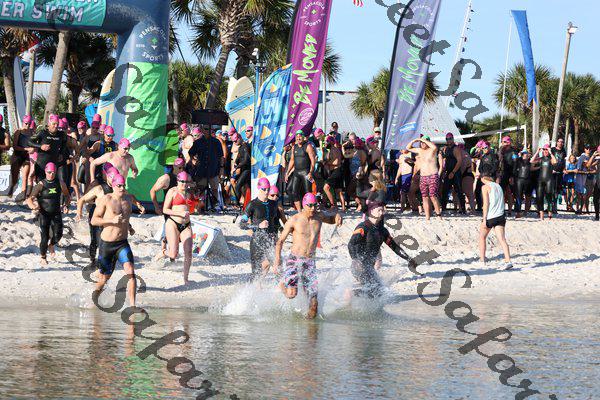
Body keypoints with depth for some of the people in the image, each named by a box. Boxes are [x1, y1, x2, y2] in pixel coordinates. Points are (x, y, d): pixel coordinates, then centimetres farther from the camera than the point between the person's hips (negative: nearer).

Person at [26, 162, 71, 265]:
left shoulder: (60, 183, 0)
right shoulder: (41, 185, -8)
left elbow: (67, 196, 16)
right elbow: (30, 199, -14)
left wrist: (66, 205, -4)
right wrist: (33, 207, -35)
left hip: (56, 213, 2)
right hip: (43, 214, -2)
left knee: (58, 235, -12)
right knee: (44, 238, -4)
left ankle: (51, 245, 25)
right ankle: (43, 257, 22)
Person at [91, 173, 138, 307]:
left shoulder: (129, 198, 9)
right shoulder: (106, 199, -7)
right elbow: (94, 220, -9)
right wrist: (112, 220, -21)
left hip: (123, 243, 3)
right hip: (106, 244, -3)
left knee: (130, 272, -19)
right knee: (104, 278, 7)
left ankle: (132, 305, -21)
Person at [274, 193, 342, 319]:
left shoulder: (318, 217, 6)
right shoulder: (294, 220, -5)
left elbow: (331, 219, 29)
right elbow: (280, 241, 0)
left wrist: (338, 217, 3)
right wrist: (277, 261, -9)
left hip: (310, 262, 3)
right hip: (294, 260, -3)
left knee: (313, 296, -7)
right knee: (292, 294, -19)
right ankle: (282, 285, 15)